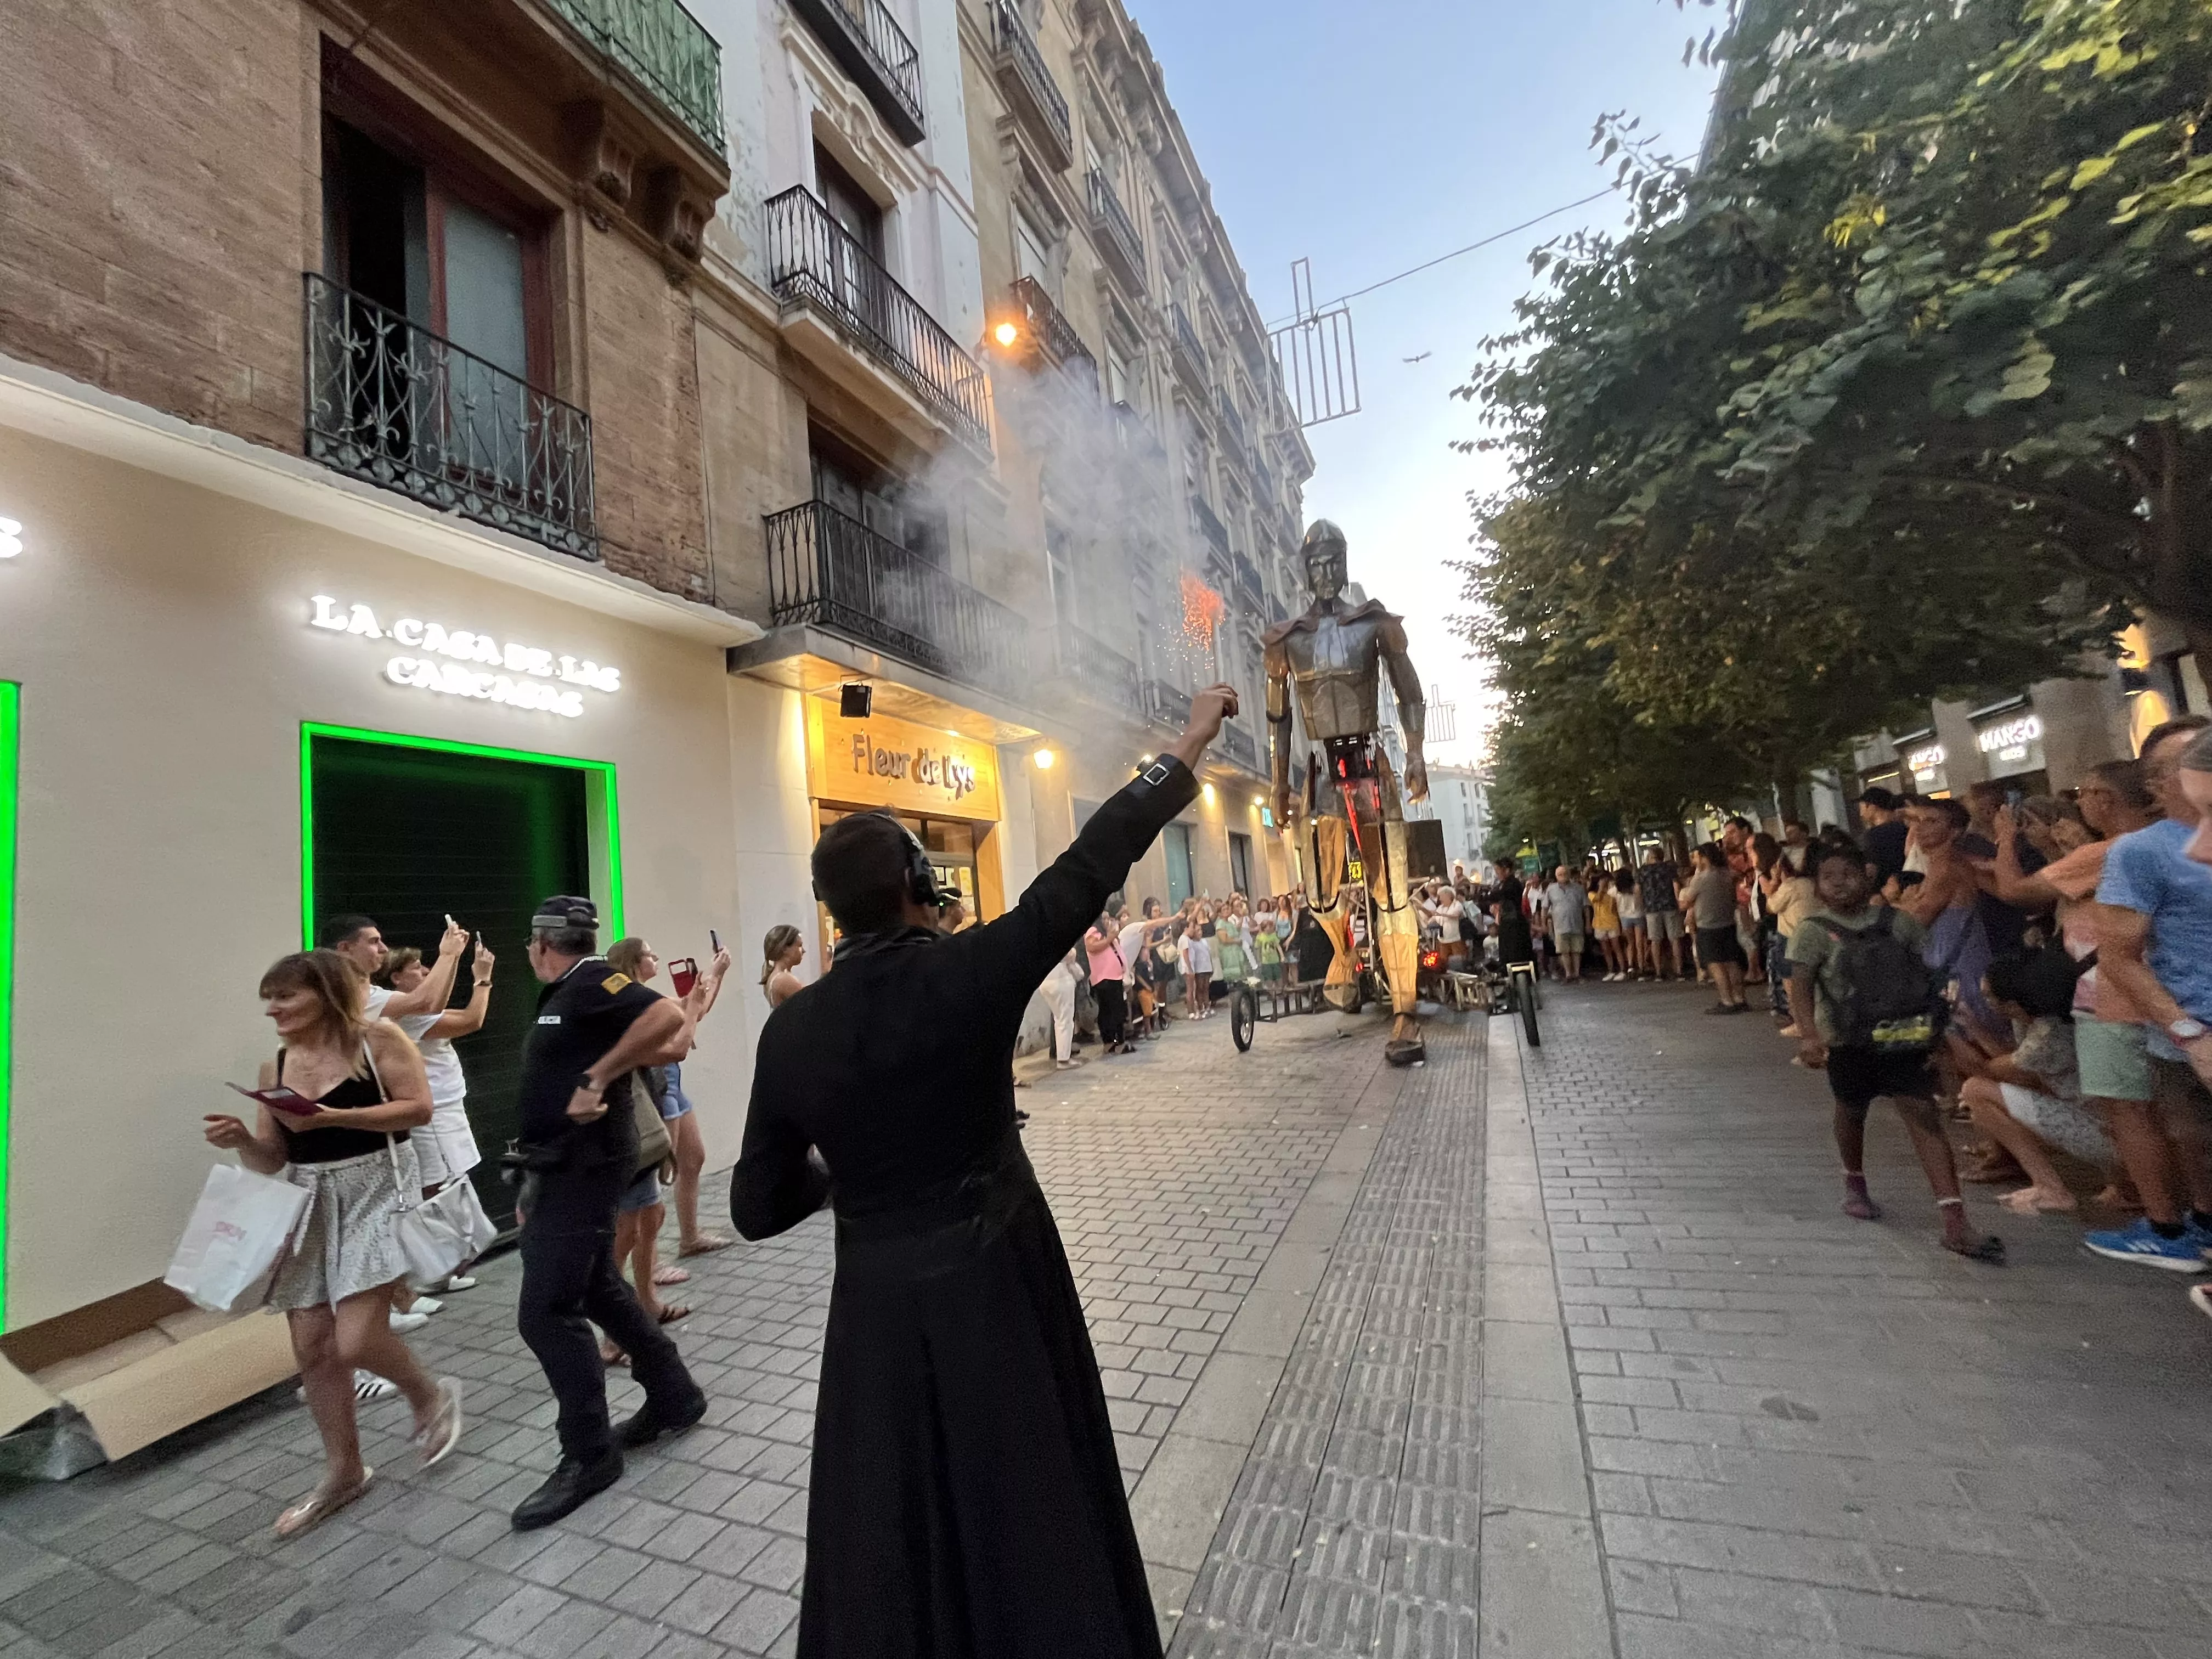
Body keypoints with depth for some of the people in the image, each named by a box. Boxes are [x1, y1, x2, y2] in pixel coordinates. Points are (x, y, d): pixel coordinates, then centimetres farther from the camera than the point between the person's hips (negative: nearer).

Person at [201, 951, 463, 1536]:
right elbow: (270, 1160, 11)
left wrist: (334, 1118, -21)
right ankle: (343, 1471, 30)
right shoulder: (275, 1067, 7)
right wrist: (240, 1140, -8)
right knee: (311, 1348, 10)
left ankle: (432, 1396, 19)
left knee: (354, 1343, -11)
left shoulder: (377, 1038, -9)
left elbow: (419, 1108, -16)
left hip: (375, 1191, -6)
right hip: (310, 1204, 6)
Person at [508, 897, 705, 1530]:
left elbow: (670, 1017, -34)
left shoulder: (591, 981, -17)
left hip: (584, 1165, -10)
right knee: (597, 1289, 18)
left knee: (546, 1312, -5)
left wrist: (597, 1079, -27)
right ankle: (674, 1397, 31)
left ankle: (589, 1457, 11)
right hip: (565, 1165, 10)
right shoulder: (567, 993, 13)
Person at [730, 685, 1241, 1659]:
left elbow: (759, 1209, -3)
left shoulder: (790, 1031, -9)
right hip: (998, 1288, -2)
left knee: (886, 1545, 23)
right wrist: (1190, 743, -7)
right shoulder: (965, 975, -20)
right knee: (1034, 1525, 20)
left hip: (876, 1305, 3)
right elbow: (1093, 865, -16)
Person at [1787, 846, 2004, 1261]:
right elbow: (1801, 989, -14)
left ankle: (1955, 1223, -7)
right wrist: (1810, 1035, -26)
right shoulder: (1814, 931, -7)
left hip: (1902, 1035, 1)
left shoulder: (1897, 922, 2)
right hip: (1848, 1040, -1)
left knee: (1924, 1116, -7)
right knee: (1852, 1112, 18)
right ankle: (1855, 1184, 41)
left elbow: (1933, 968, 5)